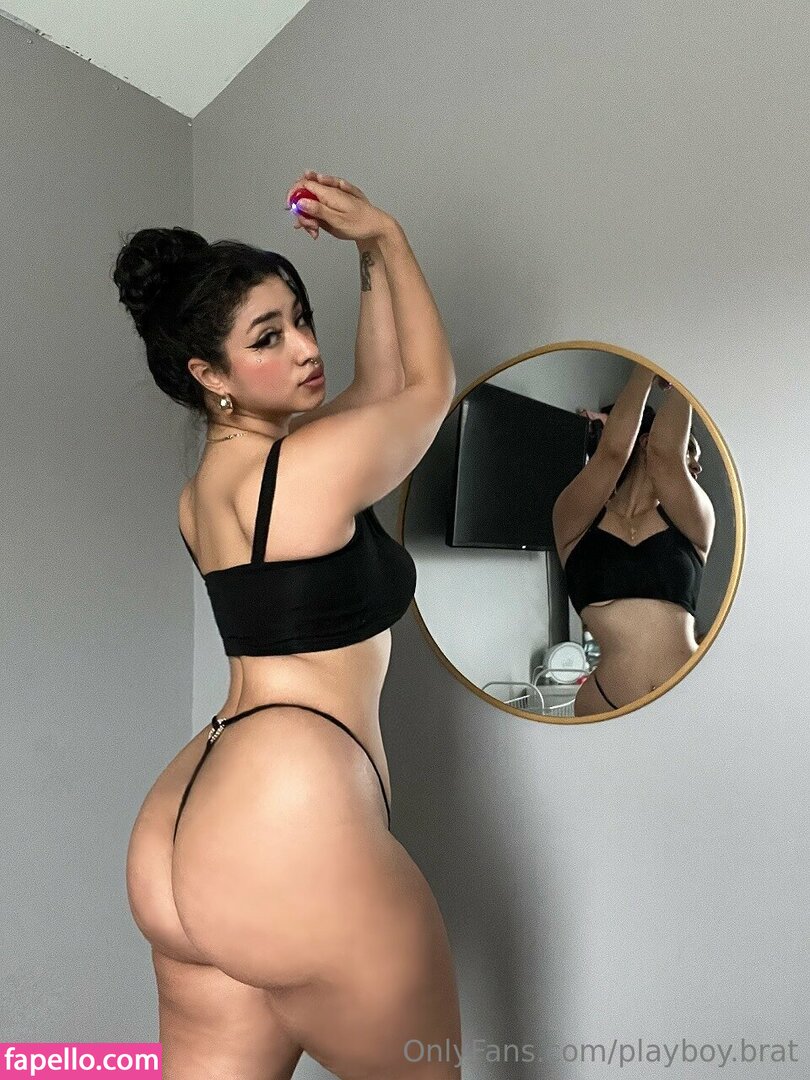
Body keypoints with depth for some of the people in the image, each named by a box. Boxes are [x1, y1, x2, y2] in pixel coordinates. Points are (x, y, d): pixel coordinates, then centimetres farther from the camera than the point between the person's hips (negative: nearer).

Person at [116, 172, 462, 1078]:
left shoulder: (207, 481, 12)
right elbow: (431, 386, 6)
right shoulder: (311, 462, -14)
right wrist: (387, 235, 17)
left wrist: (370, 260, 24)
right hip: (290, 832, -8)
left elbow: (384, 391, 21)